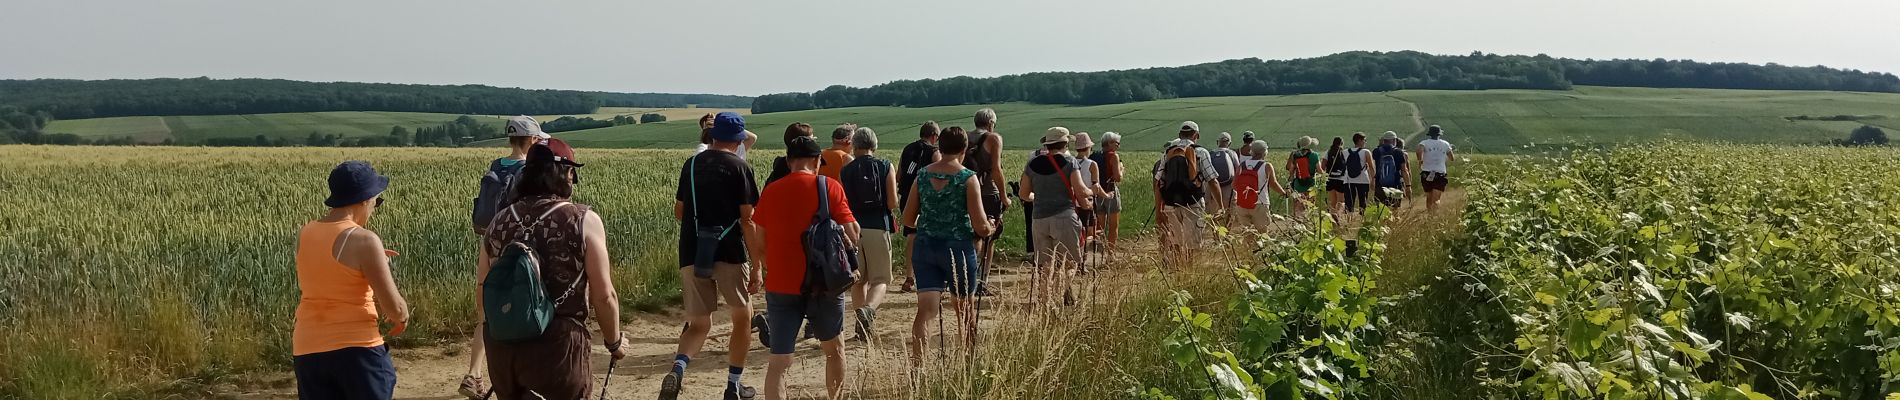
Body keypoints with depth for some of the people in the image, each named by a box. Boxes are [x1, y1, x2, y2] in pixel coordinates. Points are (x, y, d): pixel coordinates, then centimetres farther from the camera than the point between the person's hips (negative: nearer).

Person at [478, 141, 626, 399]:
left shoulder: (499, 223, 8)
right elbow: (604, 296, -7)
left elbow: (482, 297, 13)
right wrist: (614, 342, 10)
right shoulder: (584, 221, -6)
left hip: (501, 347, 6)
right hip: (557, 348, -5)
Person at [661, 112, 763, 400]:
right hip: (730, 254, -4)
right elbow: (747, 221, -9)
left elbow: (679, 212, 19)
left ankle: (677, 369, -17)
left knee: (698, 324, 12)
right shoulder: (740, 168, -4)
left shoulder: (691, 165, 11)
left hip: (692, 254, 4)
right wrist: (757, 265, -5)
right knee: (742, 317, 16)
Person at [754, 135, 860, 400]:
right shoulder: (829, 187, -4)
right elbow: (852, 234, -9)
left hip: (780, 286, 1)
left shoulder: (770, 192, 5)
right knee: (833, 348, 21)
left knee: (777, 362, 0)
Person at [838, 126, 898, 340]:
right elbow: (893, 203, -6)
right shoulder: (886, 167, 1)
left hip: (853, 228, 2)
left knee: (857, 280, 14)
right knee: (880, 279, 3)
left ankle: (862, 327, 14)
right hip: (878, 228, -2)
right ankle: (868, 308, -27)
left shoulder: (845, 171, 4)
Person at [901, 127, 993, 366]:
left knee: (926, 310, -1)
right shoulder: (968, 178, -9)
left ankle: (917, 365, -16)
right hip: (958, 247, -3)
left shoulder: (922, 175, 3)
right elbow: (980, 226, -13)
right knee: (965, 309, 17)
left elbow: (908, 220, 8)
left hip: (925, 247, 3)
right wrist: (990, 229, 9)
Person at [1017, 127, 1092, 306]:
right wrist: (1091, 193, 12)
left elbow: (1023, 194, 15)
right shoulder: (1069, 162, -4)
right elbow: (1081, 192, -10)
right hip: (1064, 217, -4)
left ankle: (1041, 298, 5)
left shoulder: (1033, 164, 10)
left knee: (1043, 265, 10)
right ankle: (1066, 296, -12)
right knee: (1066, 263, 0)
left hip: (1039, 219, 5)